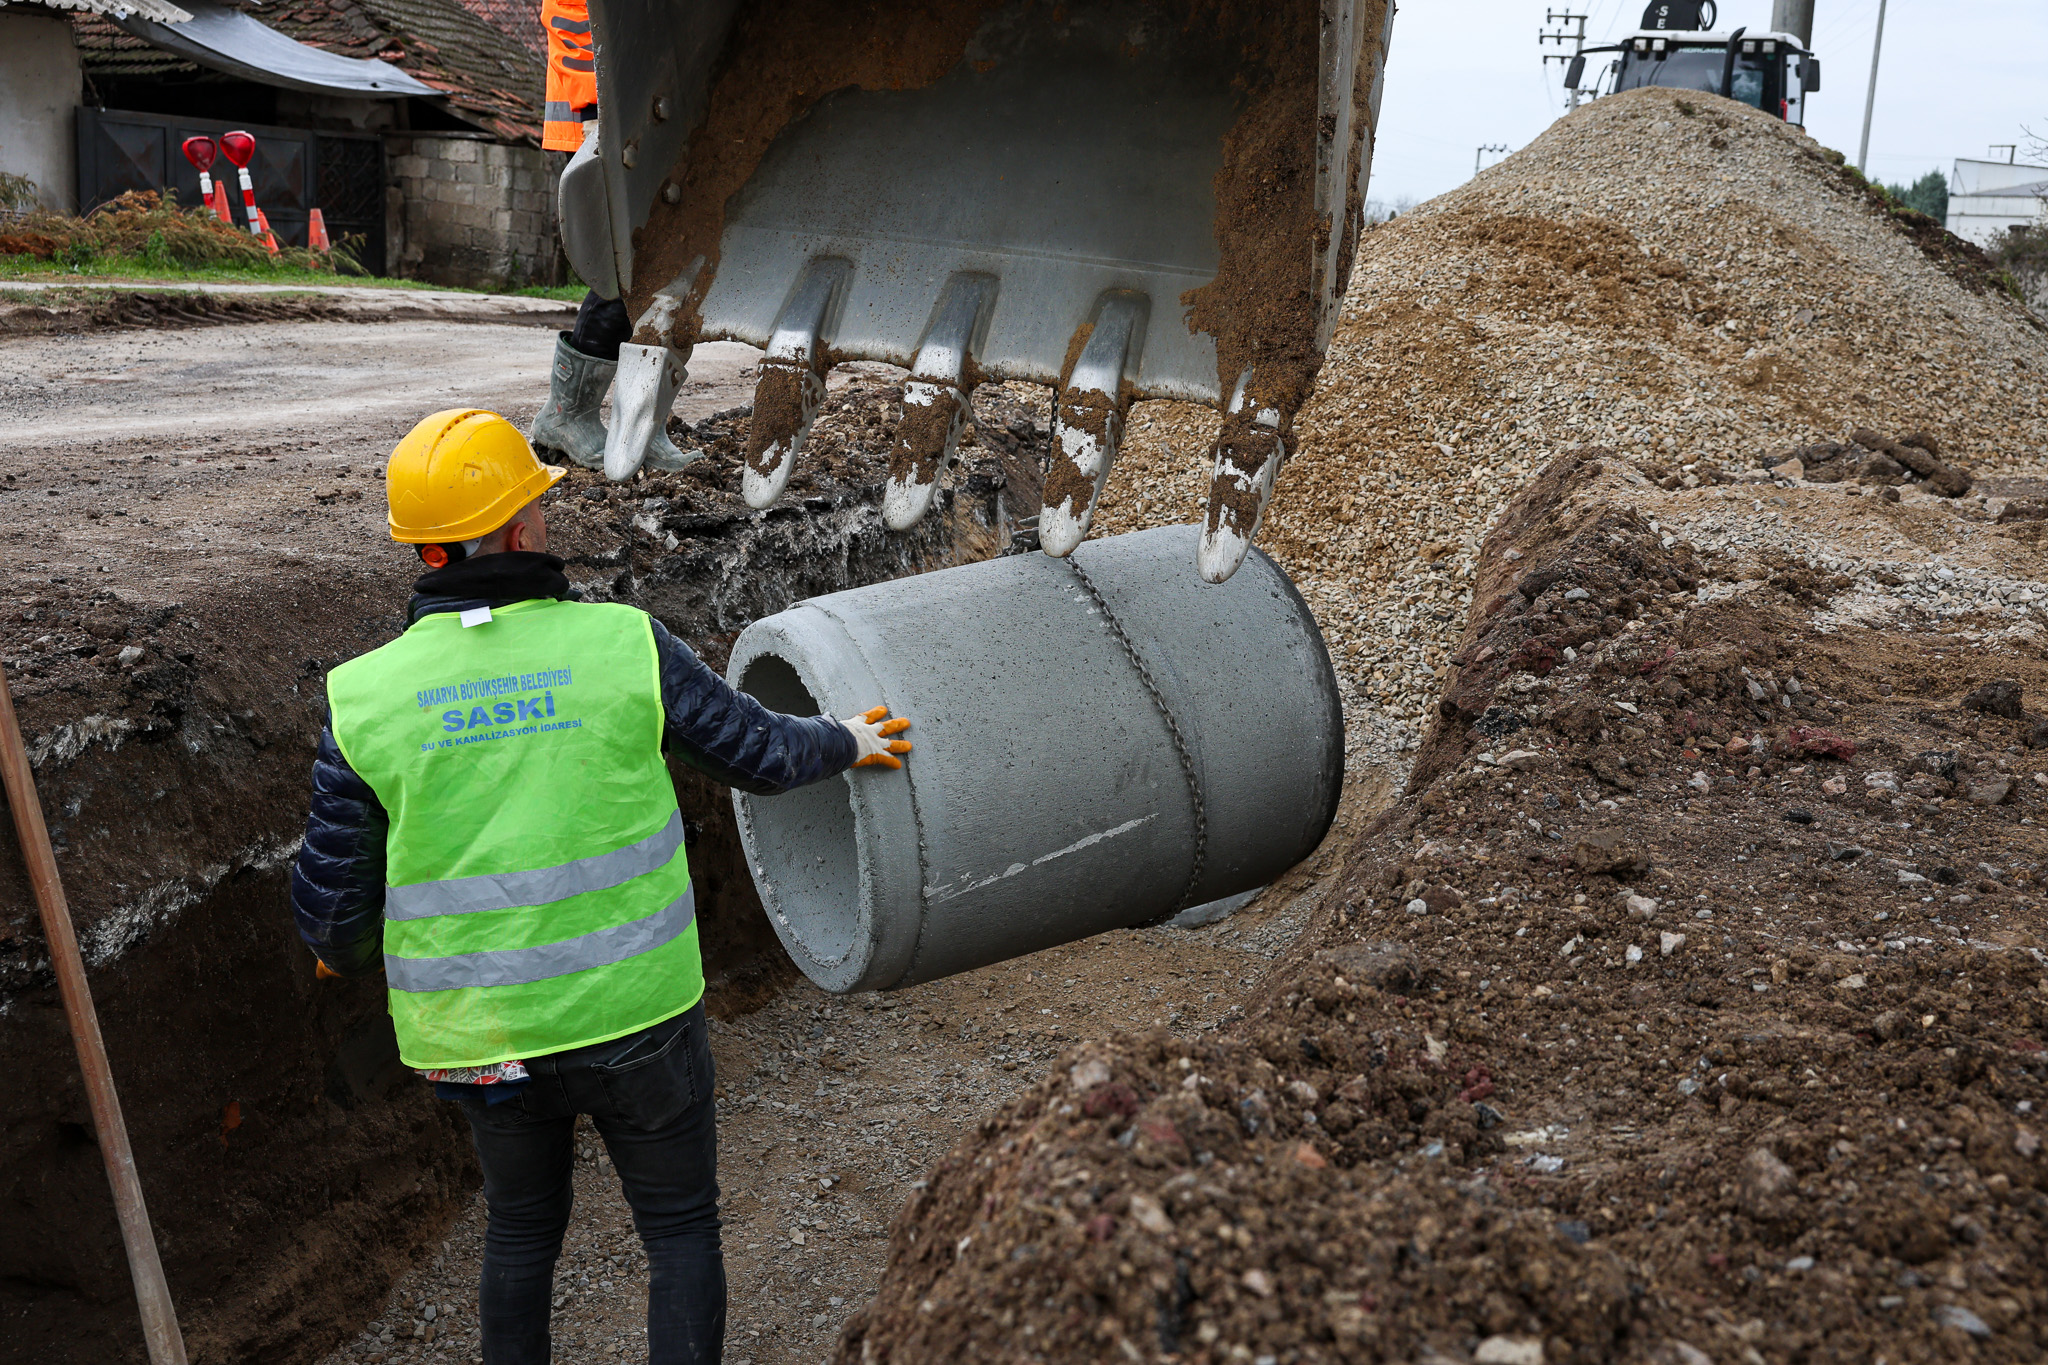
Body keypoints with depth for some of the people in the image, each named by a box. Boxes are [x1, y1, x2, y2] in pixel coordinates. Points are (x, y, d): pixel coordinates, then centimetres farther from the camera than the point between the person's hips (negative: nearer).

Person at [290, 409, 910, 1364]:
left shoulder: (366, 699, -8)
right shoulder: (624, 645, -12)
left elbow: (334, 915, -4)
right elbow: (758, 753, 1)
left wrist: (348, 952, 20)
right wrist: (845, 744, 22)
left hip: (478, 1036, 3)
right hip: (634, 1014, -2)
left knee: (522, 1224, 27)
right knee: (681, 1229, 17)